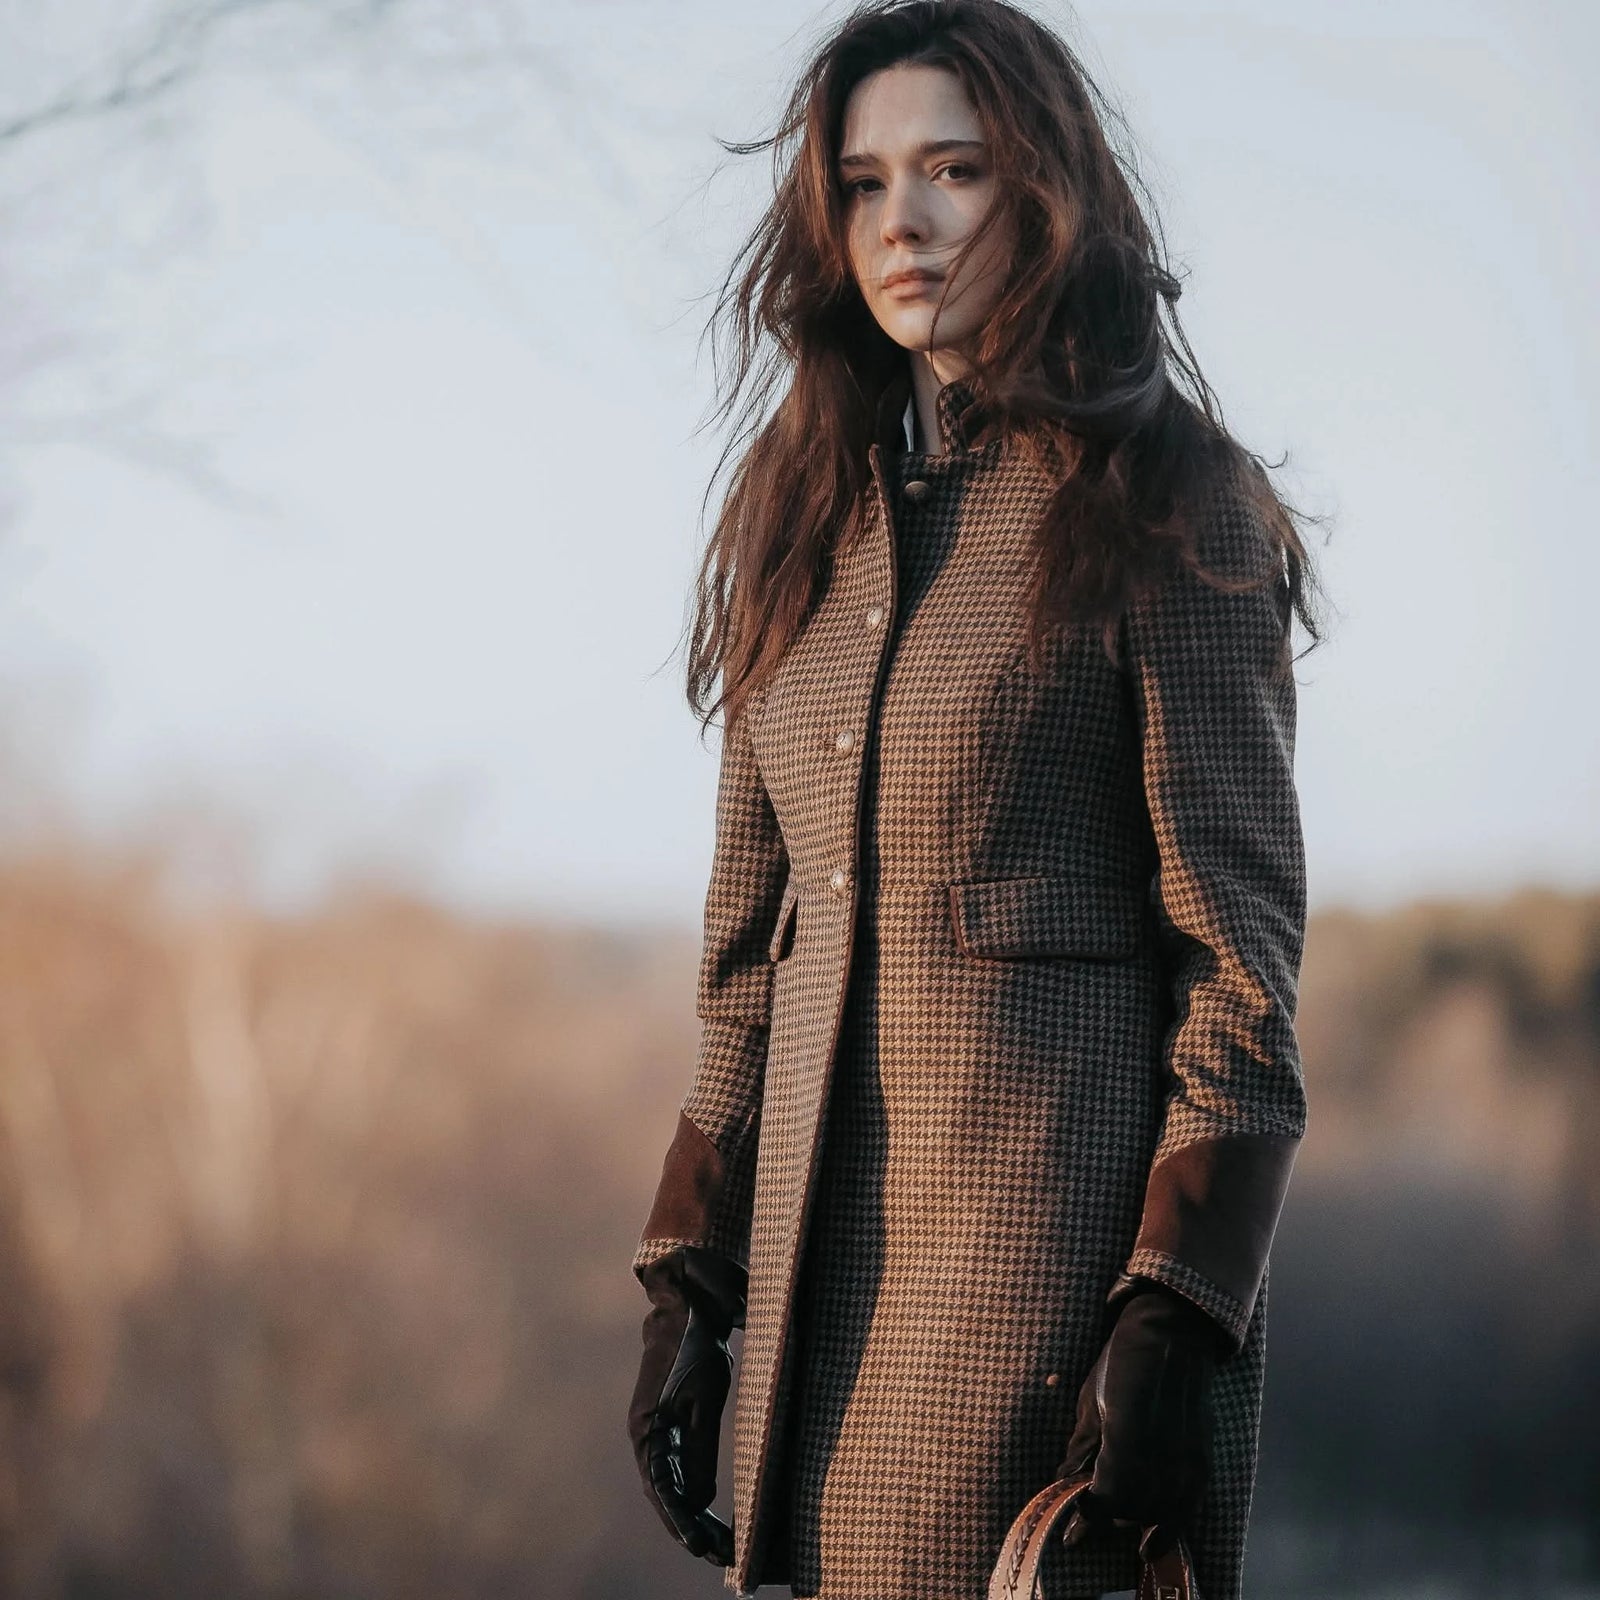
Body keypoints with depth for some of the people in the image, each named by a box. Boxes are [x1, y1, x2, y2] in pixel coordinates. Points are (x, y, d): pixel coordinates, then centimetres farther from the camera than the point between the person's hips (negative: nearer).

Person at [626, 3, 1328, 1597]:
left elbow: (1239, 944, -8)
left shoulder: (1162, 510, -4)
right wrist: (687, 1285, 10)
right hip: (827, 1251, 6)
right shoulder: (810, 525, 13)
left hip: (1057, 1227, -6)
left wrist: (1176, 1323, -15)